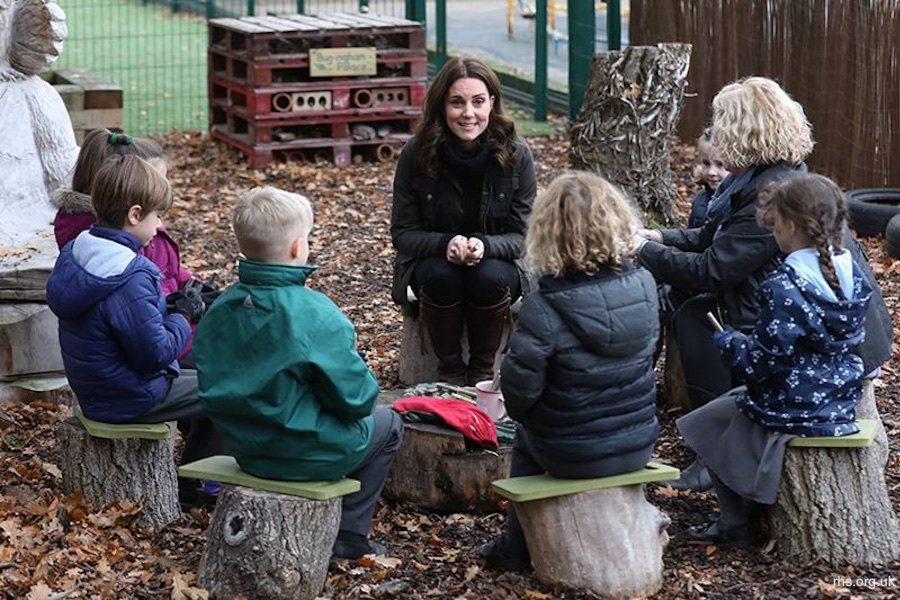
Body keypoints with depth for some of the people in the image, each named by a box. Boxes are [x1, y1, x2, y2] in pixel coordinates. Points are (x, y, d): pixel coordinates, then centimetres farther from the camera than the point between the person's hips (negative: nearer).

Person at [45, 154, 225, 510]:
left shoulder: (75, 254, -1)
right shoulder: (130, 280, -30)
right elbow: (156, 353, -27)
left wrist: (172, 305, 2)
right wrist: (183, 318, -10)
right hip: (128, 399, -10)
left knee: (195, 374, 28)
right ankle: (191, 489, 16)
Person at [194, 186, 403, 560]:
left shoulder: (220, 311, -5)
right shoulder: (316, 315, -24)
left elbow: (214, 387, 6)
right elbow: (356, 398, -18)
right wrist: (365, 396, 5)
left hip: (244, 448, 7)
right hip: (307, 456, -7)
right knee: (386, 424, 22)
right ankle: (349, 536, 22)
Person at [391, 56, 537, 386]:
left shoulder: (515, 154, -13)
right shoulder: (417, 154, -13)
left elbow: (523, 236, -9)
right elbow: (402, 233, -8)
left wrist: (485, 246, -31)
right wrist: (445, 244, -29)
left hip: (497, 263, 0)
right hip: (432, 260, 0)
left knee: (490, 277, -33)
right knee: (441, 276, -33)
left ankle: (483, 370, -8)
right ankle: (449, 369, -10)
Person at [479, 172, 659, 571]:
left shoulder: (544, 308, -25)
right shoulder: (643, 285, -9)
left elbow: (519, 388, -18)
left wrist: (519, 410, 6)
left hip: (574, 455, -4)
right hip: (639, 446, 4)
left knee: (525, 438, 31)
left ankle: (517, 549, 39)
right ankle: (516, 547, 43)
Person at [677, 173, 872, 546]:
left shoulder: (783, 288, -26)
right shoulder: (853, 277, -2)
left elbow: (762, 364, -22)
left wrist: (728, 343, -1)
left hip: (793, 409, -8)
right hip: (842, 400, 8)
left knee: (702, 424, 15)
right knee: (735, 400, 32)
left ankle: (737, 525, 17)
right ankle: (751, 506, 35)